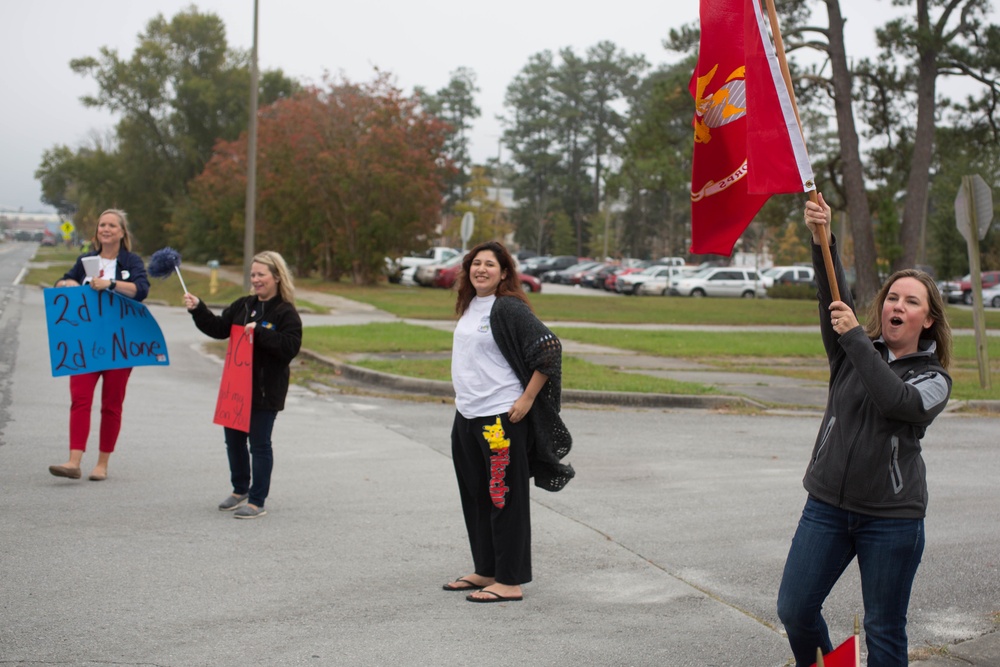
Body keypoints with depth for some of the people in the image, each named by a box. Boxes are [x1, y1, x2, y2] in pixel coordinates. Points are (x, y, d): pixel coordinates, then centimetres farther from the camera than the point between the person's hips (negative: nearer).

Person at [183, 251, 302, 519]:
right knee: (233, 438, 16)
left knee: (259, 443, 0)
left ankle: (257, 501, 8)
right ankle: (240, 490, 34)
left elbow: (290, 347, -21)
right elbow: (219, 328, 10)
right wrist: (197, 309, -2)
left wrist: (259, 331, -25)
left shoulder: (286, 313, -10)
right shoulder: (243, 306, 10)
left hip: (265, 391, -7)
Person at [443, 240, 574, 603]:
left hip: (502, 418, -9)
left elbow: (549, 348, -18)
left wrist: (527, 399, -16)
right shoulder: (469, 307, 13)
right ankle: (485, 572, 27)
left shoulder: (510, 308, -12)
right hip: (466, 416, 9)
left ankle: (510, 582, 2)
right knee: (475, 497, 15)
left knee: (505, 499, -4)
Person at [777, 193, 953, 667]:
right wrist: (822, 239, -27)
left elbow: (895, 400, -23)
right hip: (828, 504, 3)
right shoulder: (853, 352, 5)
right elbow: (833, 297, -12)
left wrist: (854, 337, -23)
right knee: (794, 609, 1)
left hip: (893, 517, -2)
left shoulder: (933, 378, -1)